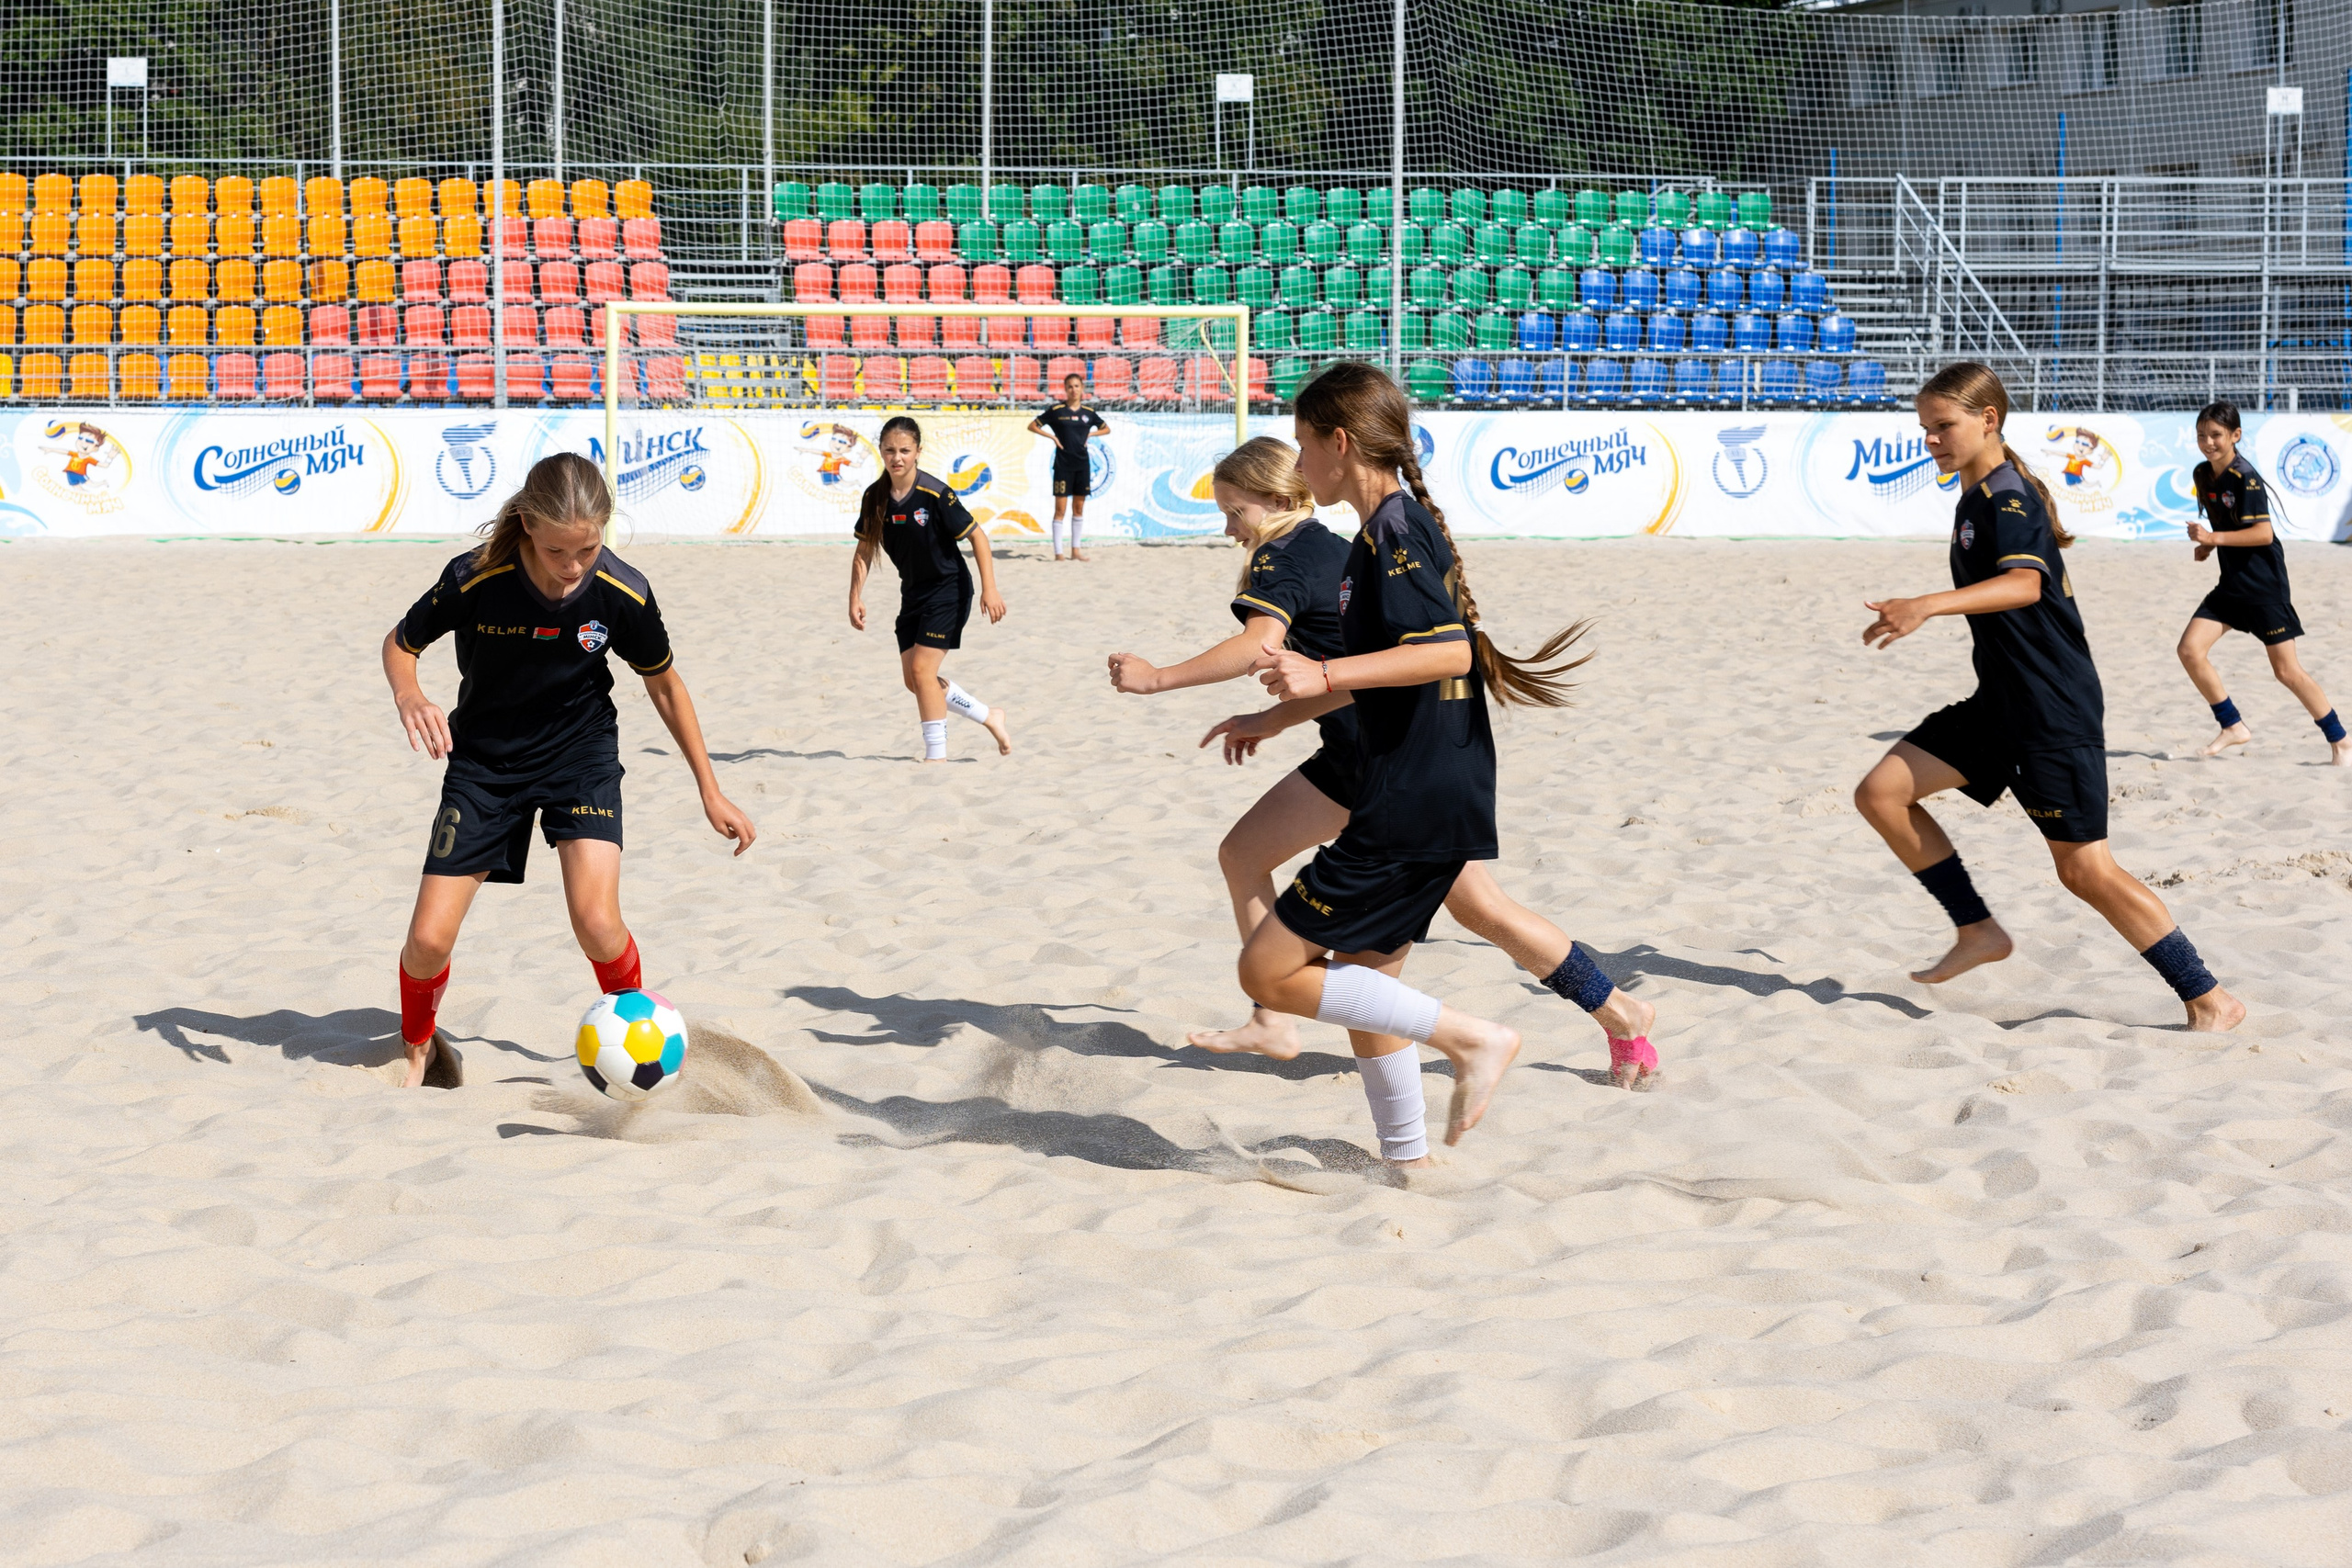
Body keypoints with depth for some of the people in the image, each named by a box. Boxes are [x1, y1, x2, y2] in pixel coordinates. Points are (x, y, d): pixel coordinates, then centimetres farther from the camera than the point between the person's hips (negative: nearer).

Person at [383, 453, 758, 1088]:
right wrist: (408, 696, -29)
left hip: (580, 751, 0)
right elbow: (401, 643, -6)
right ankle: (418, 1045, 27)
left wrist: (710, 791, 2)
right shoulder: (475, 579, -25)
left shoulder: (623, 593, -21)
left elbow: (664, 683, -2)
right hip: (485, 758, 0)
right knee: (429, 939, -5)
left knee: (598, 924, -20)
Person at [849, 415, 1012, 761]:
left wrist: (989, 589, -21)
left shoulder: (935, 494, -21)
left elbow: (977, 536, -16)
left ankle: (937, 755, -5)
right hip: (913, 594, 7)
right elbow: (864, 550, 5)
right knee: (913, 678, 8)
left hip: (948, 590, -7)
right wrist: (855, 597, -2)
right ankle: (989, 717, 25)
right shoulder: (875, 497, -5)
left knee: (922, 668, -15)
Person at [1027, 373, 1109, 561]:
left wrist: (1089, 434, 5)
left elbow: (1106, 428, 21)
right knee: (1060, 509, -5)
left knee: (1079, 509, 9)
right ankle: (1058, 553, -3)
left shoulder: (1088, 412, 6)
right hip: (1063, 466, -4)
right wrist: (1052, 436, -8)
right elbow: (1032, 426, 2)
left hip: (1082, 465, 4)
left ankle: (1075, 550, 17)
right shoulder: (1056, 411, -3)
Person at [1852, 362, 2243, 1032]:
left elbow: (2024, 583, -35)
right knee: (1881, 793, 1)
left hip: (2054, 710, -9)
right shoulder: (1976, 500, 14)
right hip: (2000, 702, 9)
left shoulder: (2008, 497, -16)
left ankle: (2209, 999, 3)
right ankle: (1977, 932, 10)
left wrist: (1928, 606, -48)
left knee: (2084, 868, -7)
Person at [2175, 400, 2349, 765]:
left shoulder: (2245, 478, -17)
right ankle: (2233, 727, 7)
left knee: (2285, 669, -4)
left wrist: (2215, 538, -28)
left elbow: (2264, 532, -23)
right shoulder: (2202, 475, 7)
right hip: (2232, 584, 8)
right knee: (2190, 649, -6)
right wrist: (2207, 545, 6)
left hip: (2264, 583, -8)